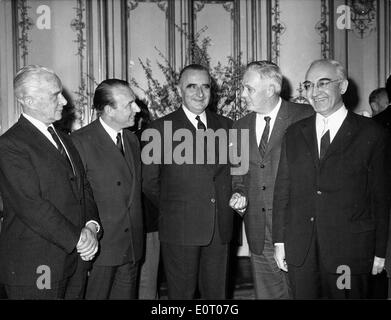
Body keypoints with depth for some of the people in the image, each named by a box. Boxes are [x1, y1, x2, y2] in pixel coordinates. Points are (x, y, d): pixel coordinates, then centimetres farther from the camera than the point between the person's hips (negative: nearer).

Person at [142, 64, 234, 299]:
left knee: (217, 292, 12)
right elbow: (149, 182, 0)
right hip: (180, 228, -3)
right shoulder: (161, 128, -4)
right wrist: (170, 209, 6)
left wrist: (235, 196, 3)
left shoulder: (225, 125, 9)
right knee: (182, 293, 8)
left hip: (220, 227, 3)